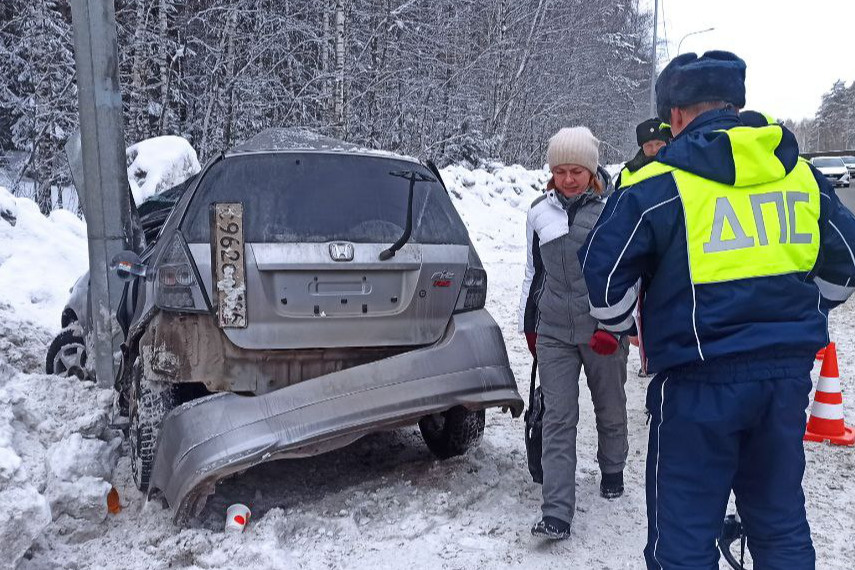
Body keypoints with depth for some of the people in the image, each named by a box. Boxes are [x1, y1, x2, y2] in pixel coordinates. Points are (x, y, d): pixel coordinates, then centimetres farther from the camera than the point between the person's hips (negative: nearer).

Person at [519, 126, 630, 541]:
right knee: (558, 420, -2)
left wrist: (614, 324, -14)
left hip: (603, 331, -2)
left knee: (610, 410, 15)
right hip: (553, 332, 2)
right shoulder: (540, 212, 7)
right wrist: (528, 324, 19)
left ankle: (612, 470, 44)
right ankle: (557, 513, -1)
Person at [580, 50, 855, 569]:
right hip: (788, 373, 6)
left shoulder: (658, 183, -10)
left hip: (701, 379, -6)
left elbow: (605, 274, -8)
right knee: (782, 524, 21)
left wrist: (617, 326, 13)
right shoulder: (801, 173, 8)